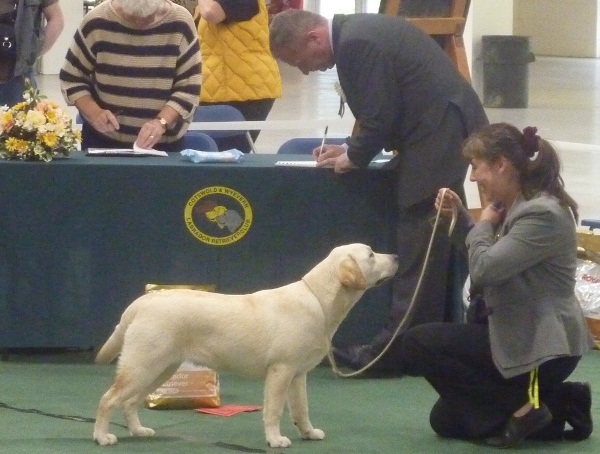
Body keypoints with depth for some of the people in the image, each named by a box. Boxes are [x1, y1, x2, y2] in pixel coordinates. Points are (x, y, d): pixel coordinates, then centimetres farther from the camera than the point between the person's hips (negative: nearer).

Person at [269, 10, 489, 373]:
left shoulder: (356, 43, -18)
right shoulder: (357, 31, 14)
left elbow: (380, 115, -18)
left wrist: (354, 157, -3)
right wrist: (353, 149, 12)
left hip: (438, 135, -11)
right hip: (450, 129, 11)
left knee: (417, 251, -7)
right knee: (437, 245, 16)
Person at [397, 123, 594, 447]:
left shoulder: (543, 214, -22)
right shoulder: (517, 205, 9)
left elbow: (483, 270, -26)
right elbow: (489, 257, 22)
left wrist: (485, 223, -8)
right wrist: (459, 217, 8)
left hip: (542, 346, -10)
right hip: (523, 334, 10)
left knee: (416, 345, -12)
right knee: (446, 420, 14)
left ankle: (520, 407, -10)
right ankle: (559, 402, 11)